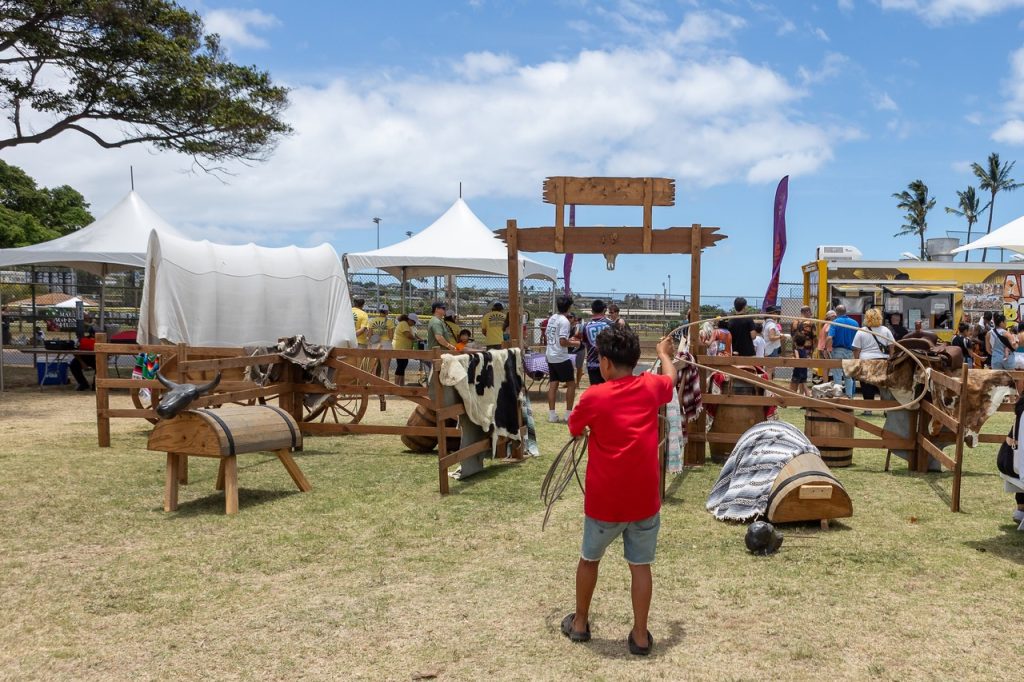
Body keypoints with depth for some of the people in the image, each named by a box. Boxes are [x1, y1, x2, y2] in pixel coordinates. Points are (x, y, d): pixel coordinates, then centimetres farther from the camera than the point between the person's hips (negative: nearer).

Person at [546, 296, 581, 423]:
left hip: (550, 356, 8)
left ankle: (552, 414, 6)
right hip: (561, 358, -8)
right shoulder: (564, 321, -15)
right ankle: (569, 414, 5)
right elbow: (563, 342, -21)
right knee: (571, 384, 4)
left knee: (553, 384, 8)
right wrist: (574, 343, -3)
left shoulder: (551, 318, 10)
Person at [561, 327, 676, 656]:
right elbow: (671, 378, 23)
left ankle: (580, 623, 32)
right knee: (641, 565, 11)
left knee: (589, 559, 18)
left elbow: (574, 429, 8)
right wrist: (664, 352, 41)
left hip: (604, 501, -2)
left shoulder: (594, 397, -11)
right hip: (644, 500, 2)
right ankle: (640, 635, 17)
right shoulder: (651, 386, -2)